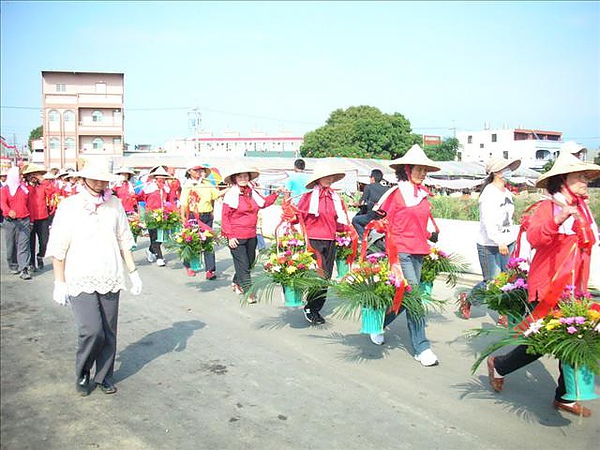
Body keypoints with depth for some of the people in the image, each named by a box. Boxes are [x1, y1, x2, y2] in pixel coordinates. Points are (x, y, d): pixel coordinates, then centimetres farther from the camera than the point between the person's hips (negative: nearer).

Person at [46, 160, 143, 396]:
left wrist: (133, 272, 10)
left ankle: (104, 376, 27)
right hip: (81, 280, -3)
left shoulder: (114, 204, 5)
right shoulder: (69, 206, -5)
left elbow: (124, 241, 12)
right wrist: (59, 283, -4)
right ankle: (82, 374, 15)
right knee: (92, 330, -13)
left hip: (111, 279, 4)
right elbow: (58, 248, -3)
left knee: (108, 333, 8)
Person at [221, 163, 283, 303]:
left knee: (249, 262, 16)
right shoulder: (231, 194, -11)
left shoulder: (252, 192, 8)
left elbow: (264, 202, 26)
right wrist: (230, 236, -14)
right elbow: (225, 216, -10)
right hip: (236, 237, -7)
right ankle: (248, 292, 2)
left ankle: (236, 283, 38)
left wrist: (276, 193, 14)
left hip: (251, 236, 7)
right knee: (243, 265, -5)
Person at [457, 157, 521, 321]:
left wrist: (511, 241, 21)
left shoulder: (507, 193, 13)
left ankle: (504, 315, 17)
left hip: (507, 244, 8)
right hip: (489, 246, -8)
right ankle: (466, 299, 20)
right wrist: (499, 242, -31)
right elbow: (488, 220, -24)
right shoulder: (489, 193, -14)